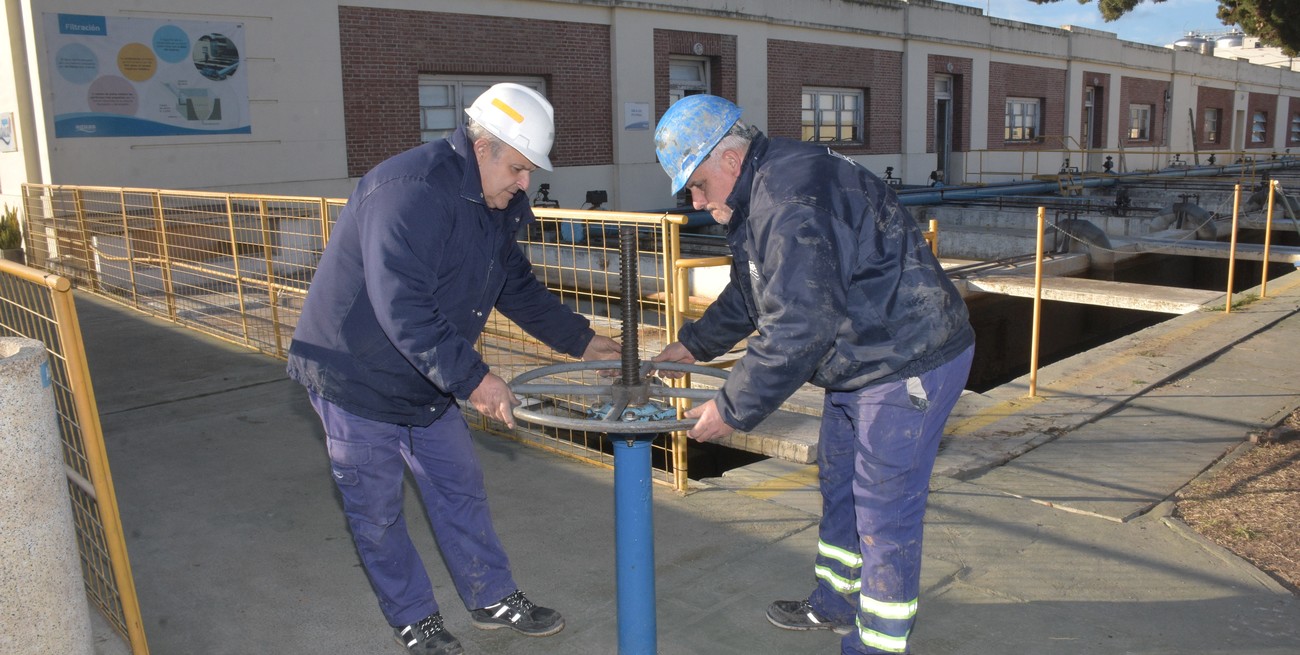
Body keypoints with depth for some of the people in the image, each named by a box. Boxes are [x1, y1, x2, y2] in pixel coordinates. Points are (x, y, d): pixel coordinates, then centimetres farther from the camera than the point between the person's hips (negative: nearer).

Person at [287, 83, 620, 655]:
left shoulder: (494, 206, 2)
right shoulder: (410, 191, -29)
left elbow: (518, 286, 12)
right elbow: (401, 307, -35)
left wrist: (581, 340, 5)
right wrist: (471, 377, -35)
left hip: (427, 379, 8)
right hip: (356, 375, -8)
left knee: (460, 486, 14)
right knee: (376, 510, 6)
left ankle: (493, 598, 28)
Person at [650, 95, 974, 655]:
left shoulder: (789, 204, -27)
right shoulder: (760, 194, 8)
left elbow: (798, 330, -31)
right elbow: (750, 295, 22)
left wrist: (732, 409, -25)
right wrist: (695, 343, 20)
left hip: (909, 366, -11)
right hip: (857, 363, 11)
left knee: (884, 511, -1)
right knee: (838, 484, 22)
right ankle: (836, 603, 40)